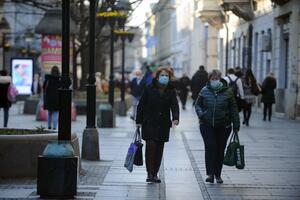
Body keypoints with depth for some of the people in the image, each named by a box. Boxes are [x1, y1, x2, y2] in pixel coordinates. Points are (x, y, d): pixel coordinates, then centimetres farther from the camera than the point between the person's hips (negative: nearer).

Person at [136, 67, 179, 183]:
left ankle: (155, 174, 14)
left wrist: (175, 118, -28)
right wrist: (139, 121, -2)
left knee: (159, 150, 5)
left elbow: (174, 105, -10)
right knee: (151, 146, -12)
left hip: (163, 125, 3)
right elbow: (141, 105, 1)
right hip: (149, 123, -2)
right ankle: (150, 174, -7)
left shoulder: (171, 91, 3)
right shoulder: (149, 89, -2)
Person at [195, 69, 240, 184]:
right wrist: (200, 114, -8)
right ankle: (210, 174, -9)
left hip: (223, 127, 0)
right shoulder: (204, 91, 2)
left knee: (220, 150, 7)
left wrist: (236, 125, 1)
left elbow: (233, 109, 3)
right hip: (207, 126, 0)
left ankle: (218, 174, 19)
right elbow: (197, 105, 12)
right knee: (210, 148, -10)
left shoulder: (227, 92, 0)